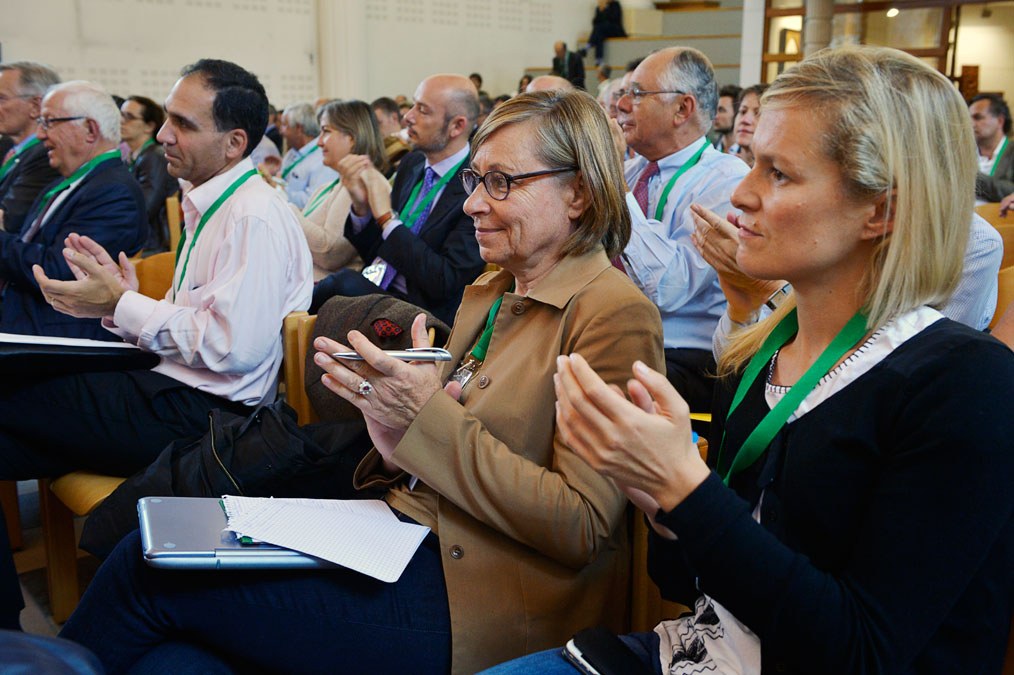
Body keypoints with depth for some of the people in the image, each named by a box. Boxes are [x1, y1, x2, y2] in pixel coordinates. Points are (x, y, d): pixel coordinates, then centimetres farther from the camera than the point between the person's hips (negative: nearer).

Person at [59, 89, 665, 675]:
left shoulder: (616, 317, -13)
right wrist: (399, 443, -7)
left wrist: (427, 418, -21)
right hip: (406, 539, 7)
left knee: (149, 573, -10)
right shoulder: (486, 294, 14)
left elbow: (582, 530, -18)